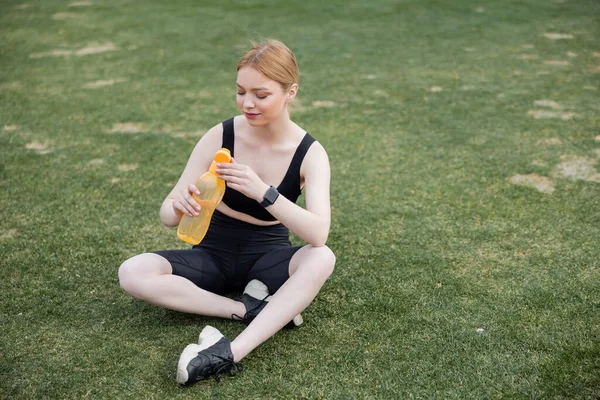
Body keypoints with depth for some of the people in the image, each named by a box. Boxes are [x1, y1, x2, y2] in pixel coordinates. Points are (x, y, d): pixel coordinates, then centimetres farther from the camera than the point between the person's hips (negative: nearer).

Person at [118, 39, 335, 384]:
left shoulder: (310, 153, -16)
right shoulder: (220, 136, -14)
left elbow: (318, 235, -30)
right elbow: (168, 217, -12)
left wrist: (263, 192, -44)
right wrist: (180, 206, -37)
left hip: (267, 258, -1)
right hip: (214, 254, 2)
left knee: (322, 258, -34)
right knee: (132, 273, -24)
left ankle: (233, 352, -38)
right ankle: (250, 309, -22)